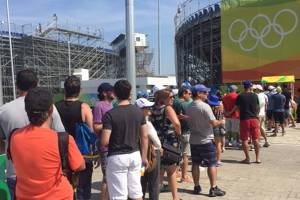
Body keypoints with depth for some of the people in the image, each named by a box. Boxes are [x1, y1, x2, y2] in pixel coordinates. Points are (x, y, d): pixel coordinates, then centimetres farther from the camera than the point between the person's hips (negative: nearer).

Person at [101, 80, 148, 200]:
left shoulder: (110, 114, -14)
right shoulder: (139, 112, 1)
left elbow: (104, 142, -17)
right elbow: (144, 137, 5)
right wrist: (144, 157, 15)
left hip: (117, 157, -4)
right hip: (135, 155, 5)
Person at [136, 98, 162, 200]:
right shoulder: (147, 123, -23)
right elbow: (155, 139, -17)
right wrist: (159, 148, 3)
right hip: (152, 153, -7)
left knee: (142, 181, 18)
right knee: (154, 182, 7)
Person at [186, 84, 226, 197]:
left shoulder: (189, 107, 3)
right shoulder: (205, 106, -16)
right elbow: (214, 123, -18)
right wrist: (221, 122, 1)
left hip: (194, 140, 6)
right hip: (206, 140, -6)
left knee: (195, 164, 12)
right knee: (211, 164, 3)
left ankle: (196, 187, 20)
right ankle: (213, 188, 7)